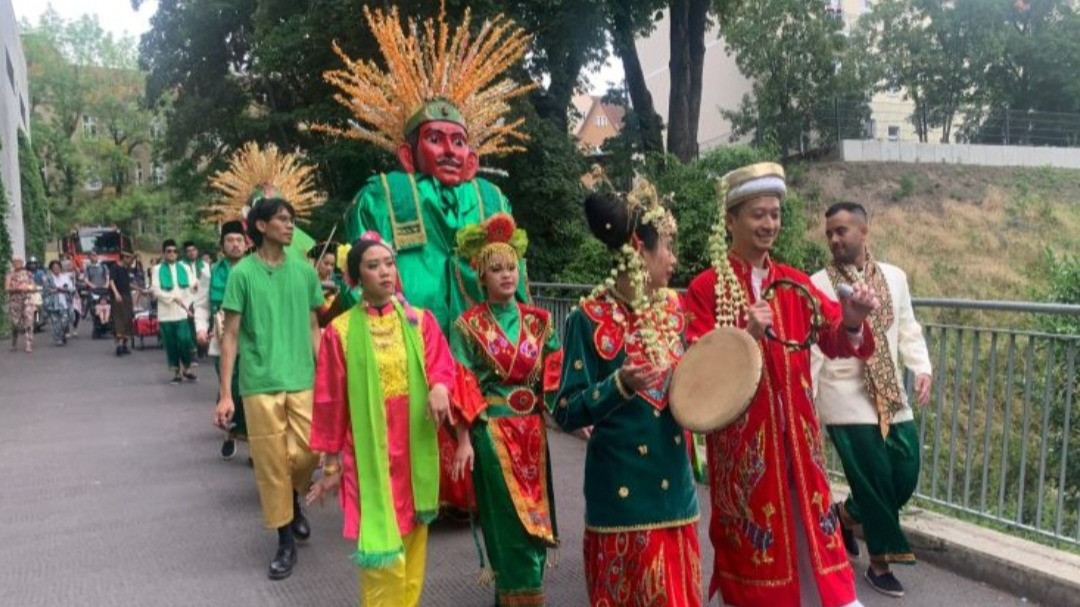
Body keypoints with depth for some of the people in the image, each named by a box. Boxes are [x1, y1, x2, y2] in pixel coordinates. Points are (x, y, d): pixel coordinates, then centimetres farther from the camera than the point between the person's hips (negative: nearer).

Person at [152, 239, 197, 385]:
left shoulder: (184, 268, 8)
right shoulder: (157, 270, 4)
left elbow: (192, 287, 5)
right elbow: (156, 291, -4)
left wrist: (187, 304, -6)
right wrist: (173, 298, -14)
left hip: (182, 312, 0)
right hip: (166, 313, 0)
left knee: (184, 341, -8)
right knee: (171, 345, 3)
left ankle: (187, 370, 9)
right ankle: (177, 373, 13)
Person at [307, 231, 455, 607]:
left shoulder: (421, 321, 5)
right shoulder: (340, 331, -2)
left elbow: (442, 365, -4)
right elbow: (331, 402, 1)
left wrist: (440, 387, -28)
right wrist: (331, 464, 3)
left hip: (415, 452, 3)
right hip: (370, 454, -3)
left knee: (413, 548, 11)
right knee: (385, 554, -6)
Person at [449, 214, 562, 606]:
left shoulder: (538, 322, 6)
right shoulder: (468, 326, -4)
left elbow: (555, 377, 6)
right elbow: (462, 389, -7)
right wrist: (464, 439, -10)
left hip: (532, 430, 4)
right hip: (492, 431, -4)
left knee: (534, 512, 10)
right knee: (510, 517, 0)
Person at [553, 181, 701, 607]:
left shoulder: (671, 307, 5)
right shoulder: (590, 318, -14)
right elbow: (567, 412, -14)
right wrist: (620, 386, -27)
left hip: (673, 483, 6)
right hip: (622, 491, -5)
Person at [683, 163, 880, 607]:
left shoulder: (794, 283, 8)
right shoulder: (706, 287, -6)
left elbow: (833, 340, -5)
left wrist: (852, 321, -27)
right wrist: (745, 337, -29)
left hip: (794, 432, 4)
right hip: (740, 436, -4)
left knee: (808, 528, 8)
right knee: (752, 534, 6)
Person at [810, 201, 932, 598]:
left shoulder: (895, 277, 7)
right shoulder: (817, 285, -6)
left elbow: (908, 330, 11)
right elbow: (811, 348, -6)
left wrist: (922, 369, -6)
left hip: (891, 395, 5)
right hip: (846, 400, -5)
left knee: (905, 476, 5)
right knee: (875, 480, -1)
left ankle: (846, 513, 33)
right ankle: (880, 563, 20)